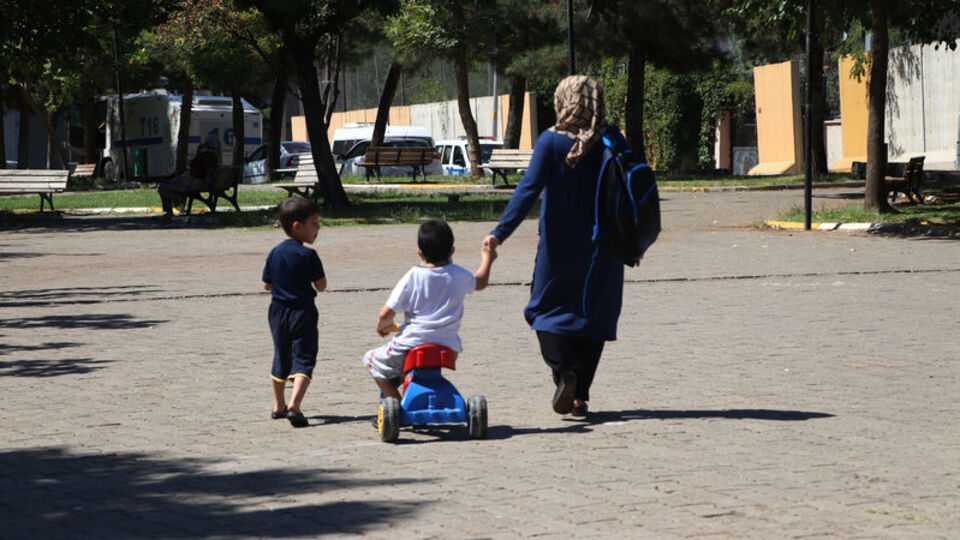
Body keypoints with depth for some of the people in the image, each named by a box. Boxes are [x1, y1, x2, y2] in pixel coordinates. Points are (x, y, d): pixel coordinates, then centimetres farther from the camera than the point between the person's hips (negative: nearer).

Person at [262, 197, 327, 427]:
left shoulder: (274, 253, 1)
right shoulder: (308, 255, -15)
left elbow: (267, 285, 7)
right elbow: (321, 286, -14)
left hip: (278, 312, 5)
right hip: (302, 313, -5)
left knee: (281, 358, 19)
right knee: (303, 359, -3)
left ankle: (278, 406, 30)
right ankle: (294, 404, -22)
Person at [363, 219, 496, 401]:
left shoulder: (412, 277, -8)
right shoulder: (459, 275, 4)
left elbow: (387, 313, -8)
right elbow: (480, 282, 28)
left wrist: (382, 325, 15)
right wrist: (487, 258, 46)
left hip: (412, 346, -5)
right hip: (448, 349, 5)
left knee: (372, 360, 14)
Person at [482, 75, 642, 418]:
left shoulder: (551, 142, -9)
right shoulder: (613, 141, -1)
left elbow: (529, 188, -17)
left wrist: (502, 232, -20)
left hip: (560, 245, -3)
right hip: (603, 246, 3)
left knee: (546, 310, 11)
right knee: (593, 316, 11)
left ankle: (564, 369, -14)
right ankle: (581, 396, 10)